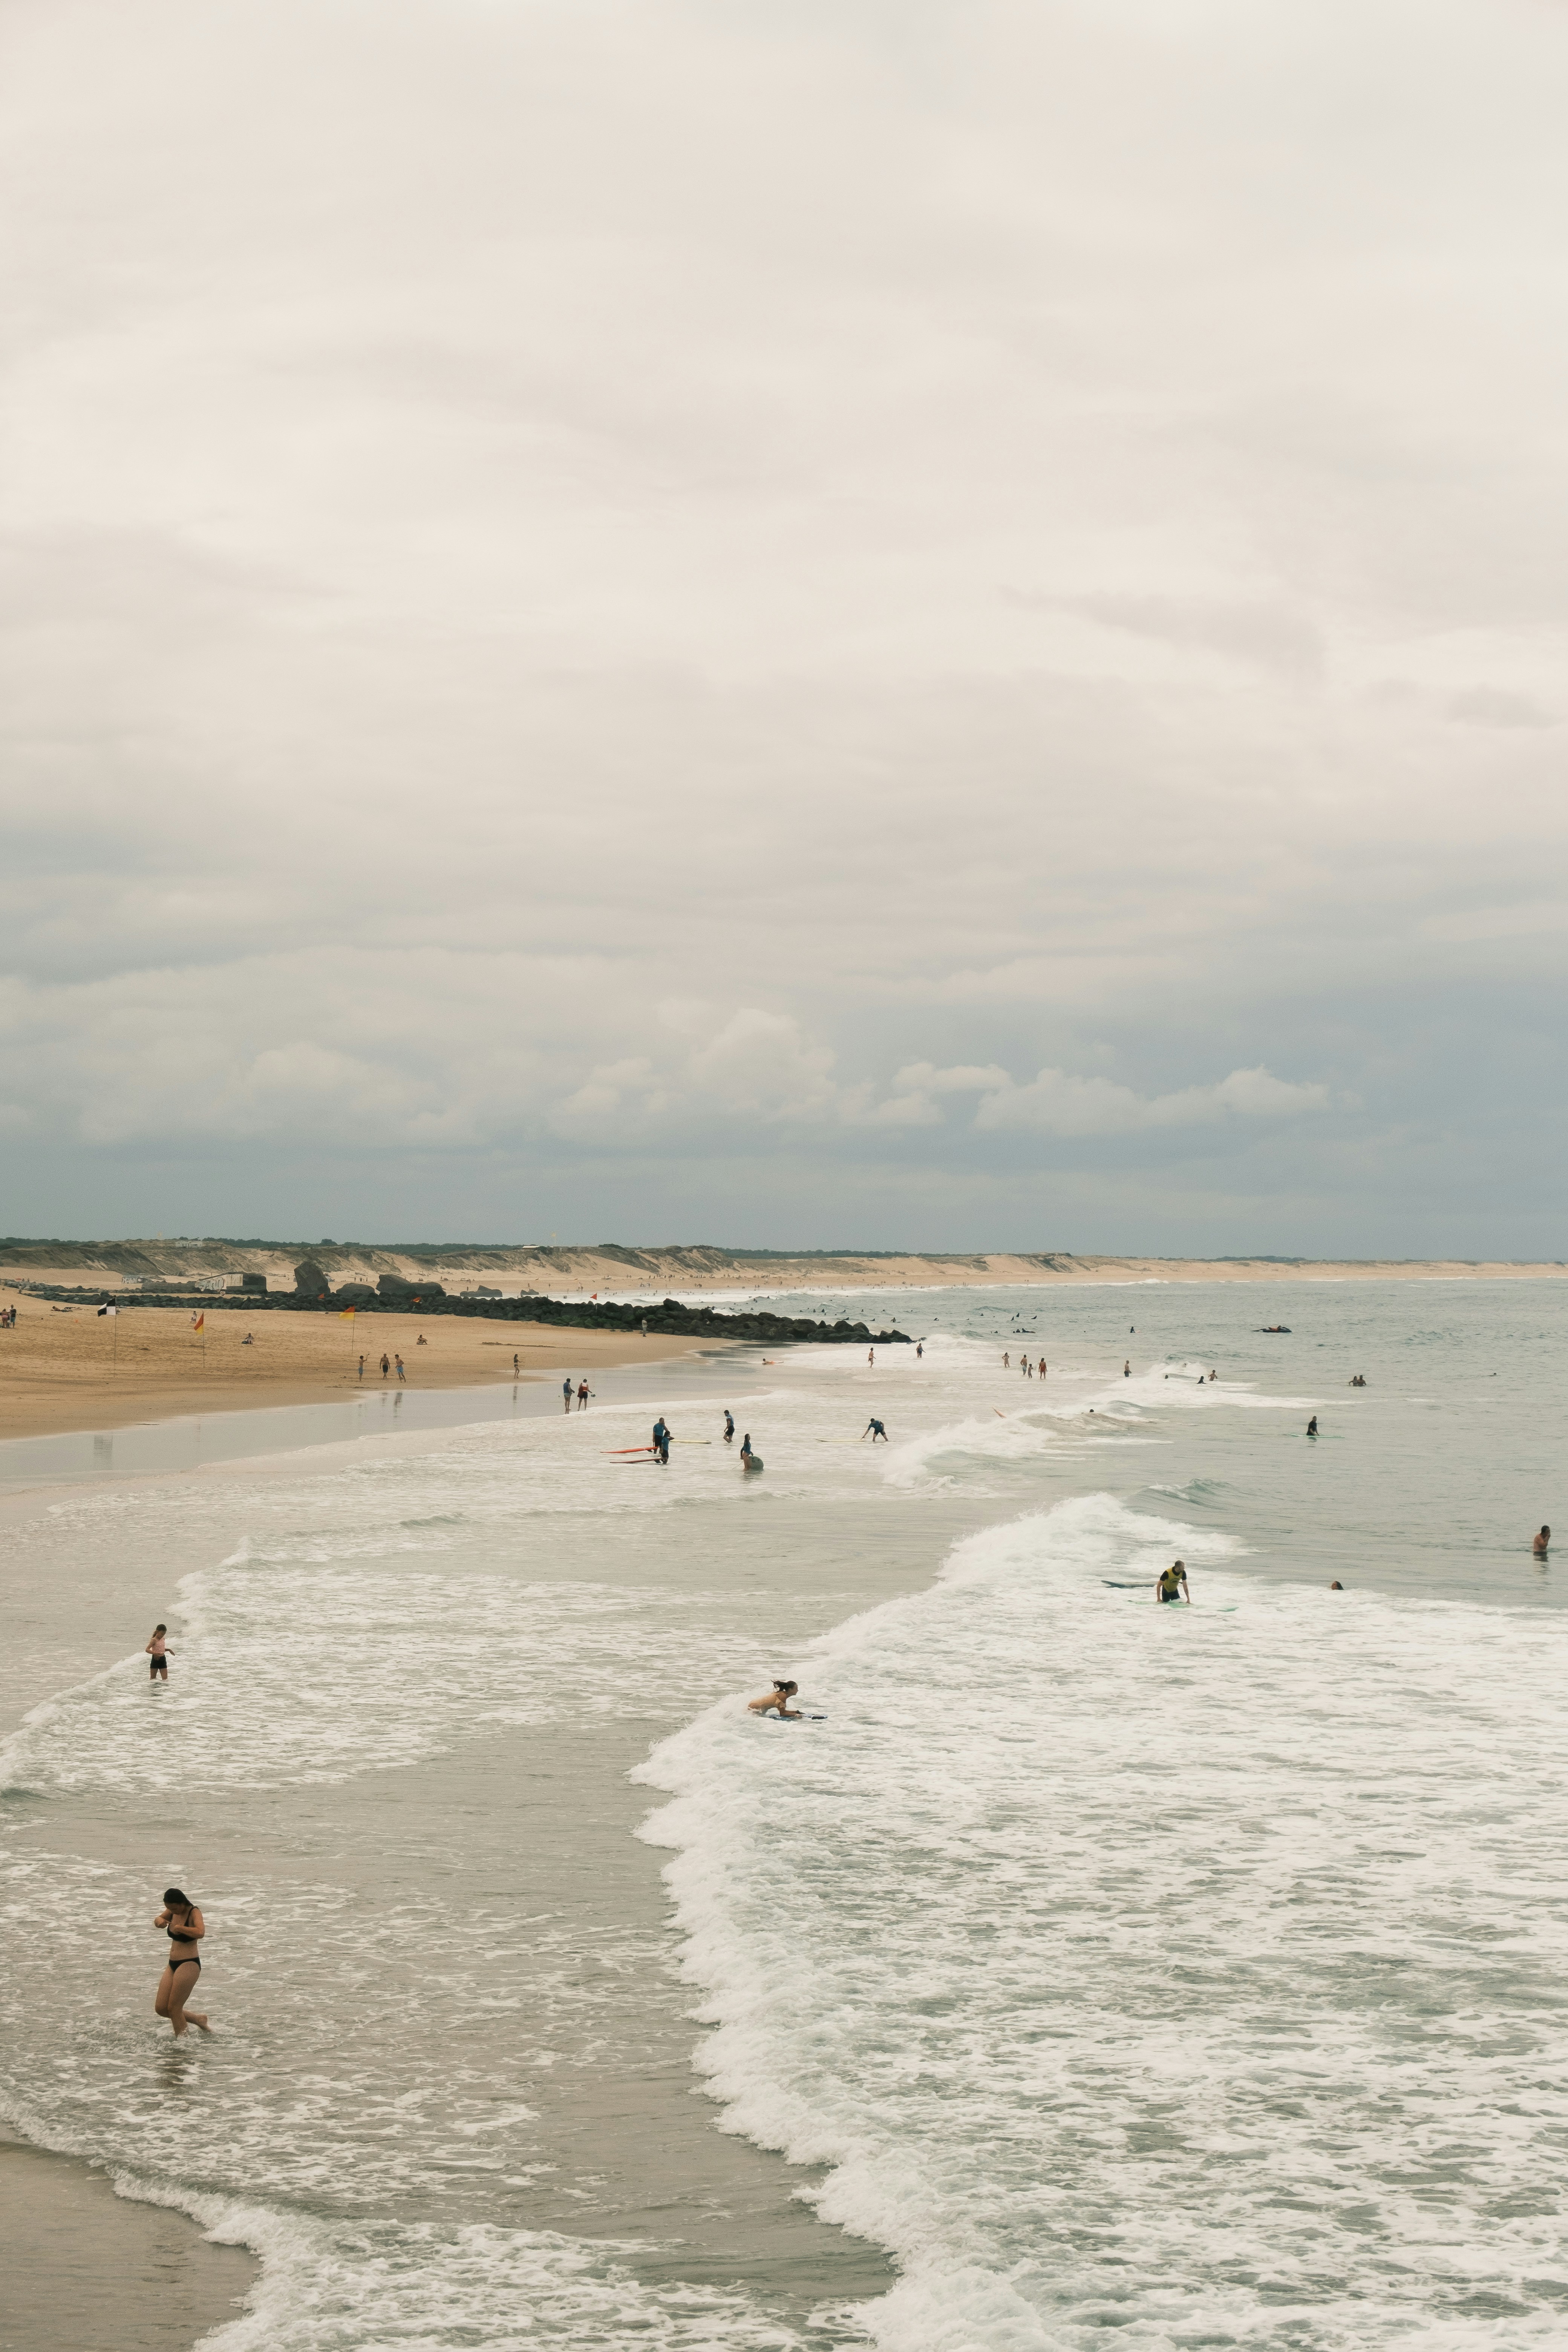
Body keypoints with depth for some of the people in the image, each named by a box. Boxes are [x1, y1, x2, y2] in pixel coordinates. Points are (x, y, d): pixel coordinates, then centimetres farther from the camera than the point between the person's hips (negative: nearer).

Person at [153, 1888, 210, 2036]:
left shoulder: (194, 1913, -16)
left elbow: (200, 1933, -36)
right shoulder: (174, 1910, 6)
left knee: (174, 2009, -7)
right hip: (172, 1964, 9)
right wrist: (160, 1920, 0)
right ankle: (198, 2019, 23)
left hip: (189, 1965, -9)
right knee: (161, 2009, 7)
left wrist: (179, 1928, -26)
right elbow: (158, 1921, 24)